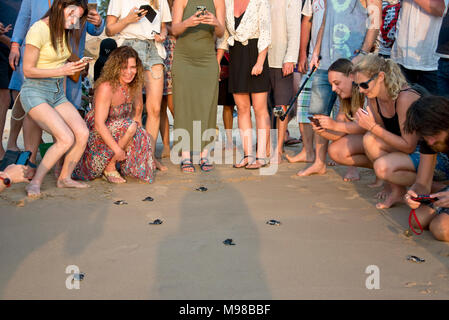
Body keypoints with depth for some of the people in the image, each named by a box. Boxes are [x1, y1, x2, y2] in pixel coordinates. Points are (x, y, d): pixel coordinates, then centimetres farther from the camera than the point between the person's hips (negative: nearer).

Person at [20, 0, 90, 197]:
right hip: (35, 92, -7)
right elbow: (28, 70, -15)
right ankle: (35, 183, -7)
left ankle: (64, 178, 5)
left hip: (57, 92, 7)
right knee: (66, 138, -22)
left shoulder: (65, 30, 9)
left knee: (82, 133, -12)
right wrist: (62, 70, -21)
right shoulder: (39, 29, -15)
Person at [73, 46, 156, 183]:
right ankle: (109, 167, -14)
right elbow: (99, 124, -29)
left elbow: (137, 113, 10)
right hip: (94, 135, -7)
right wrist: (117, 149, -30)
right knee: (129, 125, -29)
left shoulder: (135, 86, -4)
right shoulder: (106, 87, -25)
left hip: (117, 132, 7)